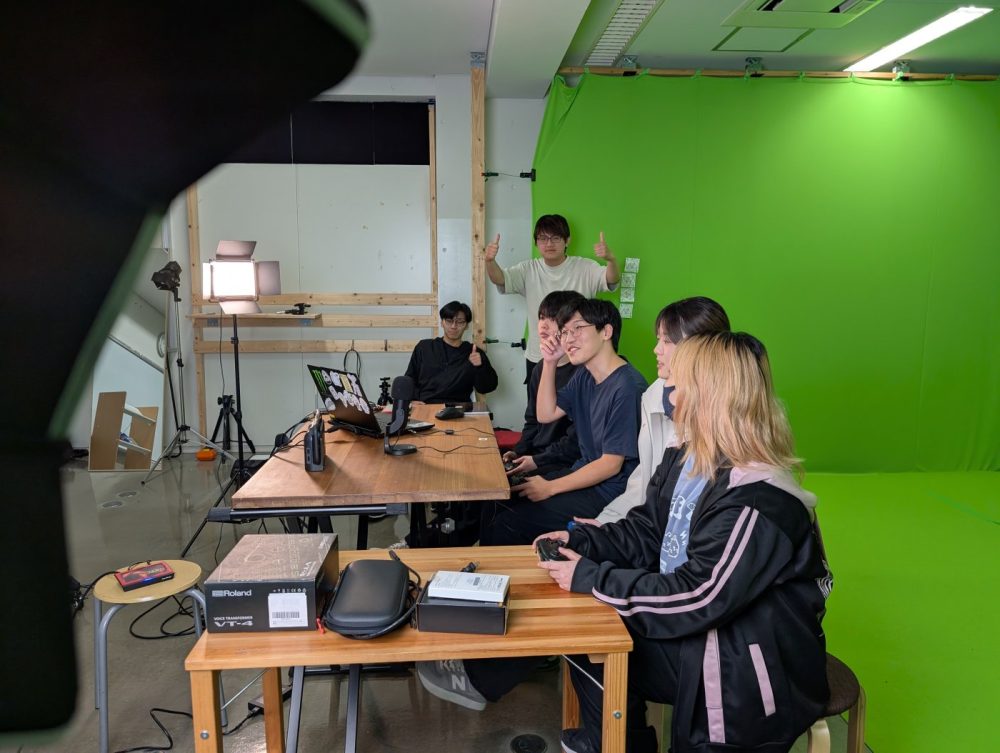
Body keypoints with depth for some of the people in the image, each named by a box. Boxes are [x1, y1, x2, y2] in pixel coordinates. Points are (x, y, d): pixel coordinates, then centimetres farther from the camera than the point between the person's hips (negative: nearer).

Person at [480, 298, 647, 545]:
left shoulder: (627, 386, -22)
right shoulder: (584, 376, 7)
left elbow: (611, 464, -20)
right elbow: (546, 414, 13)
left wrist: (550, 488, -15)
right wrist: (549, 363, 1)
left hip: (607, 492, -9)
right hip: (582, 473, 9)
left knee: (506, 525, -16)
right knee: (496, 501, 7)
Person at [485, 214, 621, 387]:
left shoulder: (585, 268, -5)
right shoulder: (529, 269, 2)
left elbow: (612, 280, -19)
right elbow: (500, 279, -11)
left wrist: (611, 259, -42)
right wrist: (490, 261, -35)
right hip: (537, 359, 2)